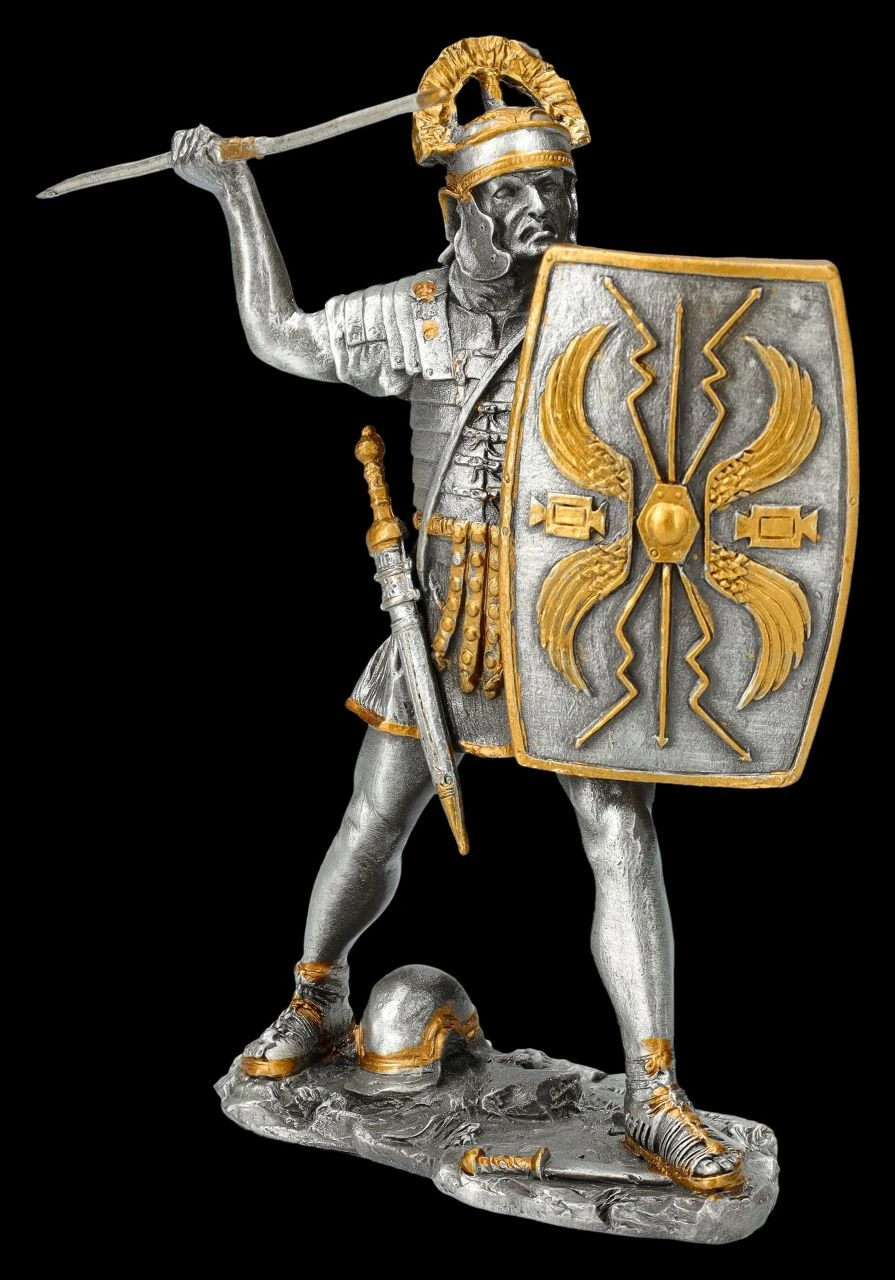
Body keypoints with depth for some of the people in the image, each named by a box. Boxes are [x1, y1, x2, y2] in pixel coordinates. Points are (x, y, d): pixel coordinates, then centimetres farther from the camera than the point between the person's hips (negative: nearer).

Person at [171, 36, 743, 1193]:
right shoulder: (410, 315, 4)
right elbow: (278, 338, 17)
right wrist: (238, 197, 19)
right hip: (450, 622, 2)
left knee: (625, 845, -9)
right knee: (370, 829, 11)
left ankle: (655, 1100, -2)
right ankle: (314, 1003, 37)